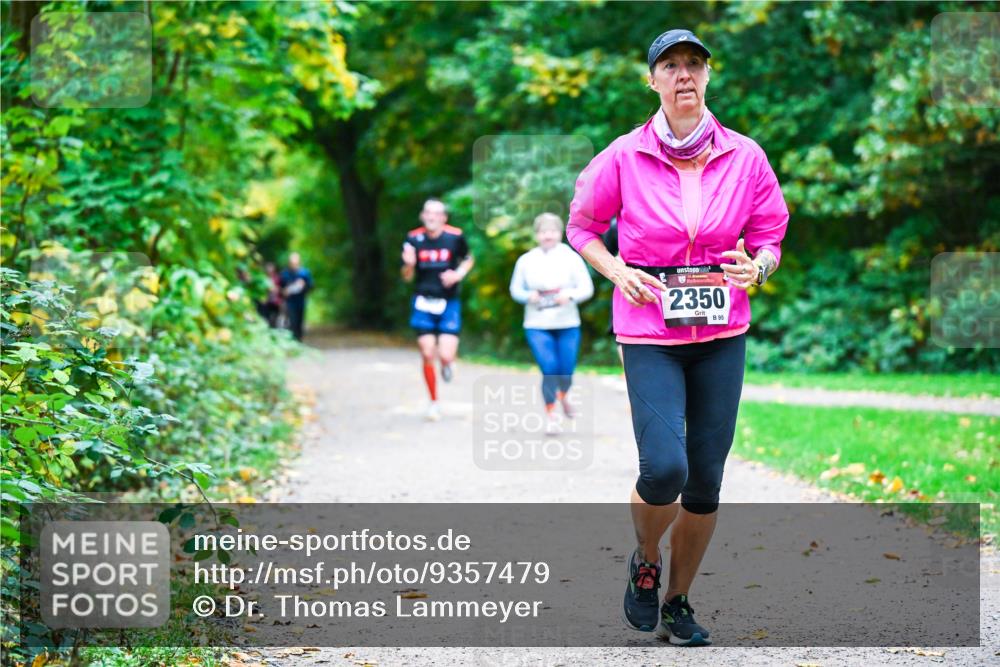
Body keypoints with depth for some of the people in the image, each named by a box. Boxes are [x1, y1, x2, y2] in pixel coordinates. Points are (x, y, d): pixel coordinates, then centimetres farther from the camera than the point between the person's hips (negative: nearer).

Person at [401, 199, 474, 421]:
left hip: (449, 303, -1)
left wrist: (458, 275, -8)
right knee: (427, 356, 0)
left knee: (446, 356, -13)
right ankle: (433, 402, 18)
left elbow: (468, 260, 12)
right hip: (423, 303, 1)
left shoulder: (455, 236, -7)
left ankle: (447, 363, 26)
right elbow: (407, 277, 3)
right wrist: (409, 264, -19)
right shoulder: (413, 238, -4)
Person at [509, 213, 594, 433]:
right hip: (537, 326, 0)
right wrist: (528, 296, -11)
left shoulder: (571, 258, 0)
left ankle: (563, 395, 40)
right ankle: (550, 413, 6)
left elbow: (587, 288, -2)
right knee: (550, 369, -13)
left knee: (566, 371, 3)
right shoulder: (526, 260, 3)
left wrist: (570, 295, -21)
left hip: (568, 324, 0)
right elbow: (515, 289, 11)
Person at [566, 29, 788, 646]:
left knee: (706, 481, 5)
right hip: (650, 334, -2)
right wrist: (617, 271, -7)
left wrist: (757, 266, -11)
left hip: (722, 334, 2)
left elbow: (770, 235, 11)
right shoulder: (624, 157, -4)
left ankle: (678, 604, 24)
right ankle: (645, 564, 15)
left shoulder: (745, 156, 0)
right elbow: (581, 226, 10)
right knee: (664, 469, -18)